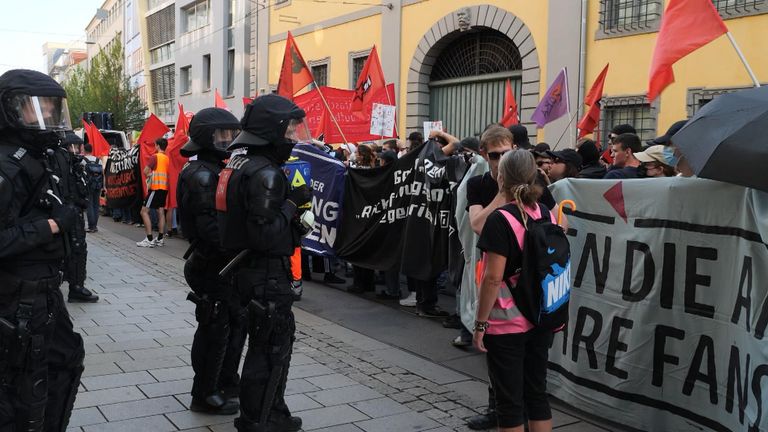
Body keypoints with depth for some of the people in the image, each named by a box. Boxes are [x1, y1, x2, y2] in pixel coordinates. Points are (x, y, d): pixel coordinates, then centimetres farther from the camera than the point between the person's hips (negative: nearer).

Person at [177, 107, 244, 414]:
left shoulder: (215, 169, 14)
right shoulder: (202, 174, -18)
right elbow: (209, 225, -27)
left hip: (223, 264, 10)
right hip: (212, 265, -10)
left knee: (236, 320, 19)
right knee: (216, 329, 0)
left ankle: (226, 382, 35)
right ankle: (205, 397, 14)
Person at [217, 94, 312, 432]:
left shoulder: (243, 164, 11)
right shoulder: (265, 173, -21)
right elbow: (264, 235, -26)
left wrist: (293, 224, 7)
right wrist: (292, 203, -17)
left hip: (252, 268, 11)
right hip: (266, 273, -11)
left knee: (278, 341, 20)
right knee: (270, 348, 1)